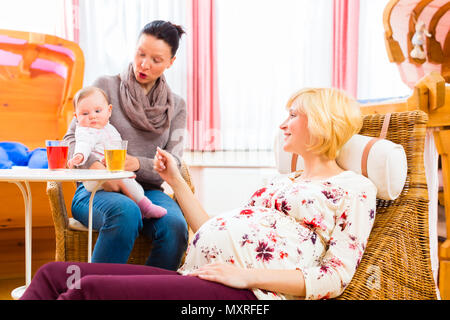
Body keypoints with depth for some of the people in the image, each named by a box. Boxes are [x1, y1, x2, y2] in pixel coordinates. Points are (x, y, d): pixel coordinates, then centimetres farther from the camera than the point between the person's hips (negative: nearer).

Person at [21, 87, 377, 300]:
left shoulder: (355, 188, 5)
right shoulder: (282, 182, 26)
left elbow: (336, 277, -7)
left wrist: (248, 276, -18)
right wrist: (176, 180, 23)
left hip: (246, 292, -7)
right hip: (194, 276, 8)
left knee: (89, 288, -25)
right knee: (54, 273, -5)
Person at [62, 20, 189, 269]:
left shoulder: (176, 106, 11)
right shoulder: (106, 86, 4)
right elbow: (71, 140, -2)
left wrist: (137, 163, -19)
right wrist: (98, 168, -24)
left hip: (147, 190, 2)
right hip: (96, 190, -2)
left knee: (175, 225, -30)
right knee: (125, 211, -36)